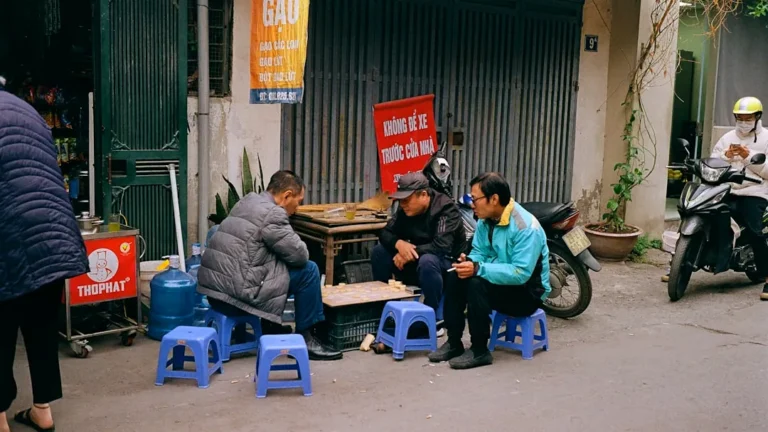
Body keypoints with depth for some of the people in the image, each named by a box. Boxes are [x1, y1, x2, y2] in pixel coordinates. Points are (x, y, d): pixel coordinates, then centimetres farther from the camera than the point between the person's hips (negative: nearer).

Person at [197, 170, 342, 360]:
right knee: (308, 271, -3)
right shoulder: (271, 214, -13)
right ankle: (305, 339, 7)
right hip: (237, 294, -10)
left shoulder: (246, 202, 16)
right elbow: (300, 255, -10)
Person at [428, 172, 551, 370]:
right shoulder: (486, 220, -1)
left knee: (477, 284, -30)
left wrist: (478, 269, -36)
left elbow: (520, 274, -32)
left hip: (527, 292, -8)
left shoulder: (526, 227, -26)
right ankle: (454, 343, -4)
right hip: (499, 280, 8)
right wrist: (469, 263, -20)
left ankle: (480, 351, -18)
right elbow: (479, 252, 5)